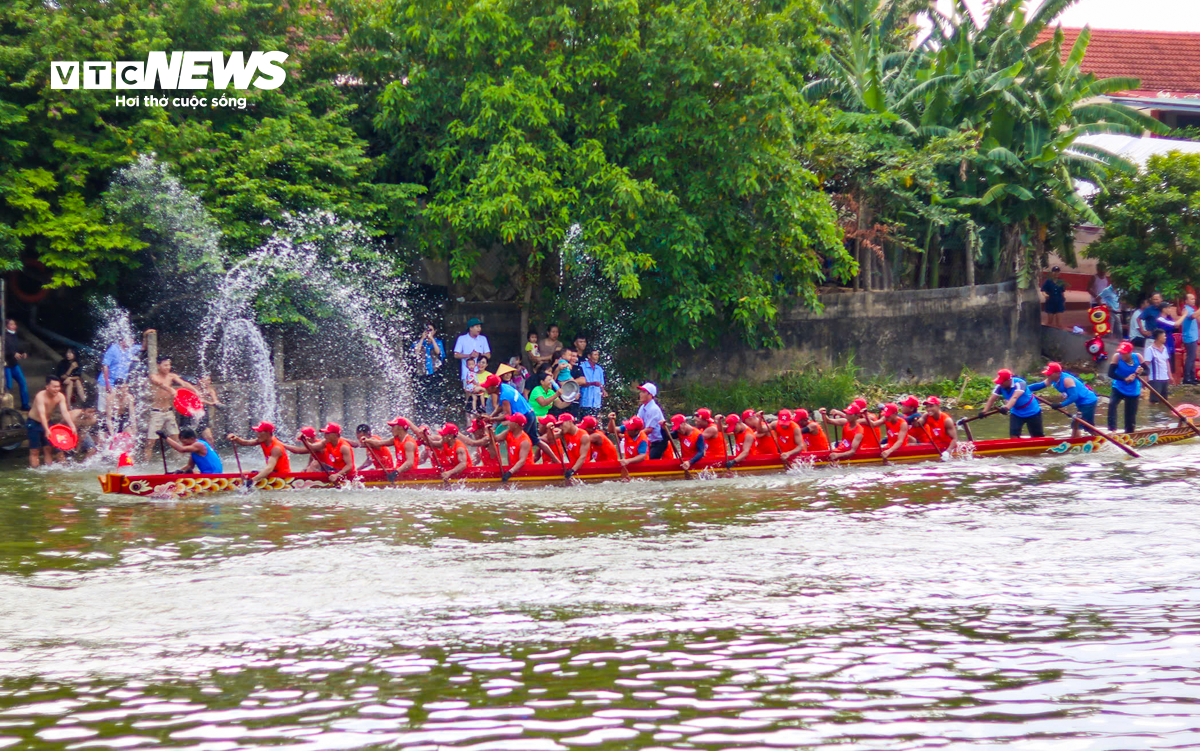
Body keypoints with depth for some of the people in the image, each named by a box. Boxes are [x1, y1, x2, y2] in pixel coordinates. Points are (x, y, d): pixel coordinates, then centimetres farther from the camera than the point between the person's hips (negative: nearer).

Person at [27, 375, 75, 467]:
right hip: (33, 423, -5)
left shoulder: (60, 397, -12)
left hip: (47, 423, 6)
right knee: (34, 450, -4)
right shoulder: (41, 396, -29)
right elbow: (42, 414, -39)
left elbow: (65, 412, -20)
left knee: (48, 448, 6)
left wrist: (72, 426, -35)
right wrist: (46, 430, -51)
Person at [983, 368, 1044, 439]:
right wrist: (984, 411, -35)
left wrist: (1007, 407, -63)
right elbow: (991, 399, -19)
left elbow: (1014, 398, -47)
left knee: (1037, 437, 9)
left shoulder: (1020, 383, -31)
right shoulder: (1000, 387, -14)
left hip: (1032, 412, -4)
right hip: (1016, 414, 4)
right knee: (1013, 435, -14)